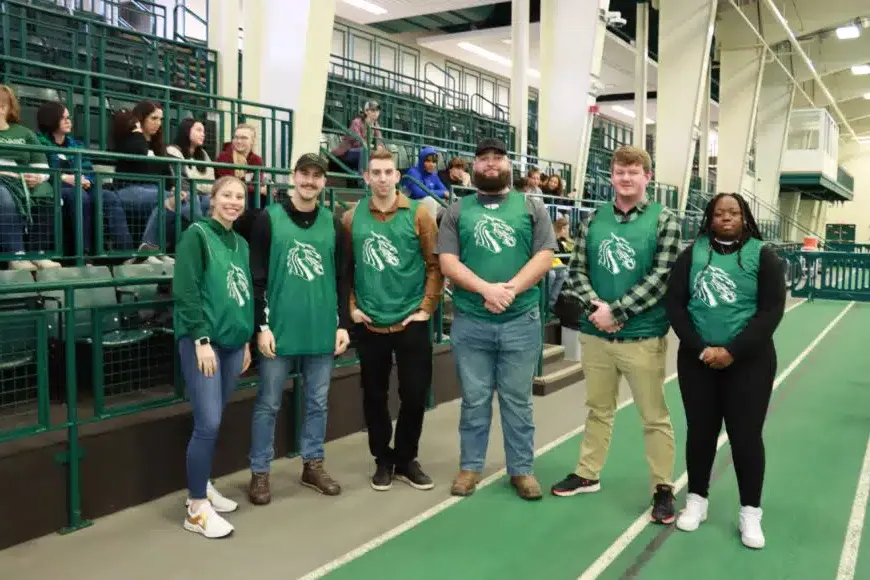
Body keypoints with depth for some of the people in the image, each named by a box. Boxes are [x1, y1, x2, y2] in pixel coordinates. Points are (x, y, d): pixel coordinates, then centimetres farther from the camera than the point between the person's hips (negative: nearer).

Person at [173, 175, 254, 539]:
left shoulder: (241, 244, 15)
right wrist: (201, 339, -17)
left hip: (233, 342, 7)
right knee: (208, 424, -8)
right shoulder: (197, 235, -6)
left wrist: (246, 340, 17)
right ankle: (197, 509, 3)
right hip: (201, 341, -7)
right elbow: (185, 291, -13)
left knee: (213, 421, 13)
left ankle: (200, 487, 29)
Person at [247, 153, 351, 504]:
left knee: (317, 402, 13)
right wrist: (261, 325, -10)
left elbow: (342, 278, 10)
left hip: (322, 331, 3)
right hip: (279, 330, -3)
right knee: (268, 404, 6)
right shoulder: (269, 219, -1)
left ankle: (313, 465, 28)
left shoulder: (333, 224, 9)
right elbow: (257, 278, -5)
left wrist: (343, 323, 5)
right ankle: (259, 472, 19)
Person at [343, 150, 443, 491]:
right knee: (374, 395, 8)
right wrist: (351, 307, 0)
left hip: (411, 321, -1)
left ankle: (406, 459, 23)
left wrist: (426, 308, -6)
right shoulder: (352, 219, 2)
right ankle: (383, 460, 25)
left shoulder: (418, 214, -2)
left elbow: (435, 264, -1)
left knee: (415, 393, 3)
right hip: (369, 324, 1)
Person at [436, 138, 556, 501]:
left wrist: (510, 289, -16)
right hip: (470, 322, 0)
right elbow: (448, 262, -2)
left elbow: (544, 256, -2)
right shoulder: (457, 211, 7)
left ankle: (522, 469, 21)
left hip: (521, 321, 0)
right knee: (474, 399, 10)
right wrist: (487, 289, -16)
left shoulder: (532, 207, 7)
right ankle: (470, 466, 23)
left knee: (517, 400, 9)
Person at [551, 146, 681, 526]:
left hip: (643, 336, -3)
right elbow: (576, 271, 4)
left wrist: (616, 311, -17)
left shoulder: (664, 220, -5)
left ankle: (663, 488, 21)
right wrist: (593, 304, -15)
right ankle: (588, 474, 33)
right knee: (598, 408, 18)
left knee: (654, 416, 7)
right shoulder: (593, 220, 5)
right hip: (595, 334, 4)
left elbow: (661, 277, -12)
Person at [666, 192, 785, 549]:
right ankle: (696, 501, 26)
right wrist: (700, 348, -12)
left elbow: (772, 310, -8)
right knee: (700, 431, 10)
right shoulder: (692, 254, 2)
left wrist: (732, 351, -16)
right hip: (696, 359, 2)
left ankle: (750, 513, 17)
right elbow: (675, 305, -1)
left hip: (749, 361, -1)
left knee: (746, 435, 2)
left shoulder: (762, 256, -2)